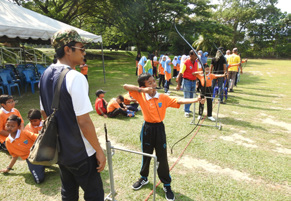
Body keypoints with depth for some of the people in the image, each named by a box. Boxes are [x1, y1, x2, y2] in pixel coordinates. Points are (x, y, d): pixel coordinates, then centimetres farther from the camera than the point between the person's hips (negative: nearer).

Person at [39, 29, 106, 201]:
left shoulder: (46, 75, 3)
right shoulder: (76, 77, -23)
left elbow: (44, 114, 11)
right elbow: (84, 121, -25)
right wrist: (99, 151, -14)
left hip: (59, 149, 8)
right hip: (80, 154, -8)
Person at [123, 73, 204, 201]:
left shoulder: (163, 98, -6)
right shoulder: (141, 96, -8)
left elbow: (179, 102, -13)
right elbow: (125, 86, -15)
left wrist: (196, 100, -23)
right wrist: (142, 89, -25)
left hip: (159, 129, 0)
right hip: (147, 129, 1)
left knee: (162, 158, 7)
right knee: (146, 155, 19)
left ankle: (167, 185, 27)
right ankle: (144, 178, 45)